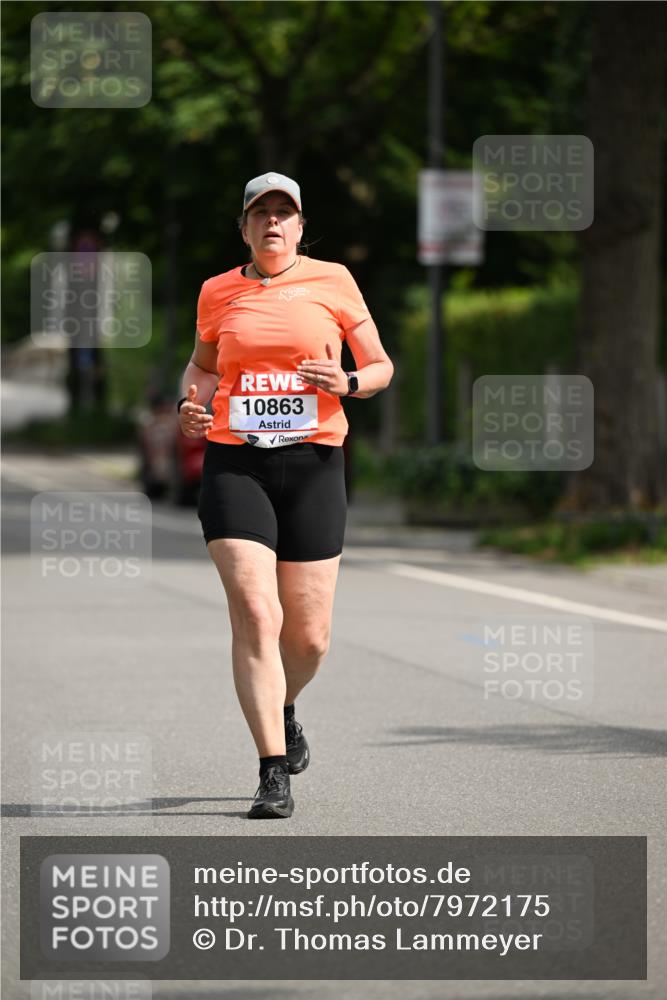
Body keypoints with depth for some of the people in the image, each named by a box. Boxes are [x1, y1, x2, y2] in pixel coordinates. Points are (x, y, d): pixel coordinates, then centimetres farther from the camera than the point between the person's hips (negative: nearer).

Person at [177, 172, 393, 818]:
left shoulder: (331, 281, 5)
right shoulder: (217, 292, 9)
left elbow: (381, 367, 10)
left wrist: (347, 383, -12)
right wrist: (191, 406, 4)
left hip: (313, 466, 0)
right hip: (234, 465, 0)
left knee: (308, 637, 3)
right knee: (255, 615, -16)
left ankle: (284, 709, 38)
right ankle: (274, 773, -12)